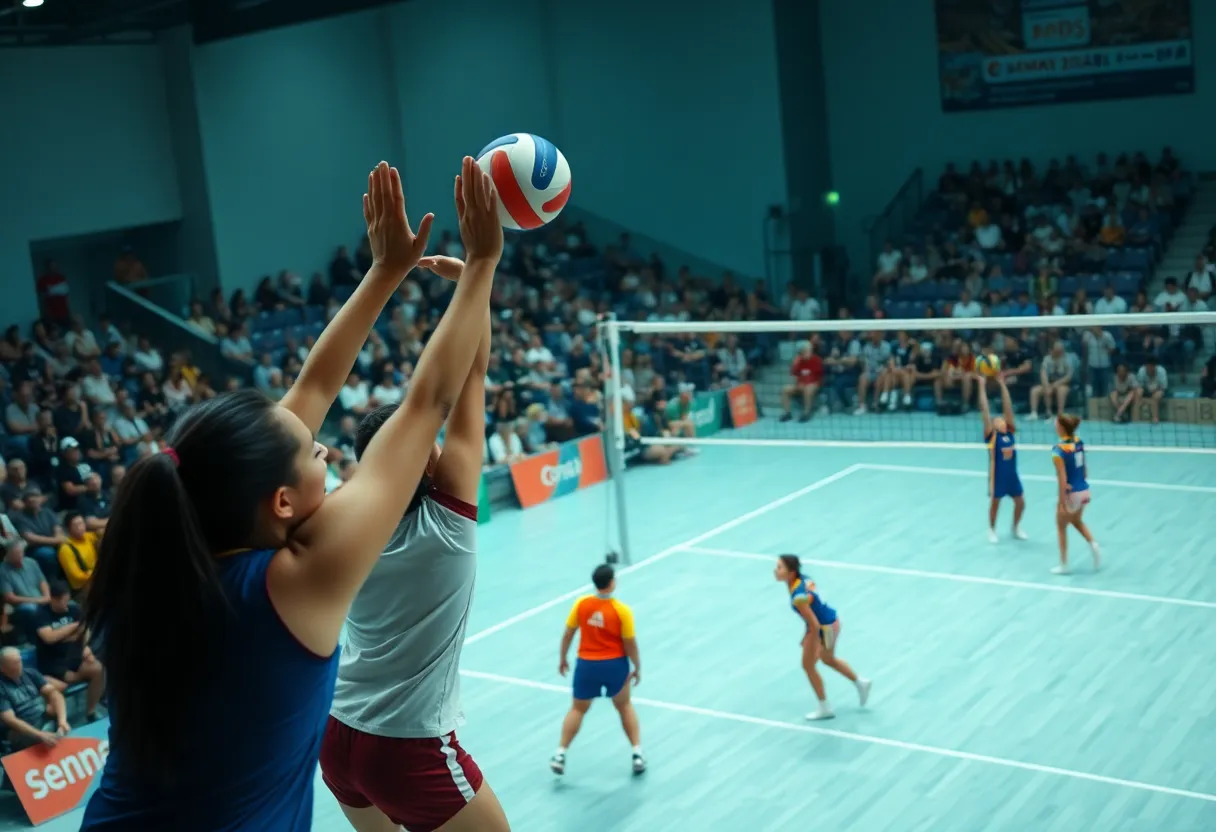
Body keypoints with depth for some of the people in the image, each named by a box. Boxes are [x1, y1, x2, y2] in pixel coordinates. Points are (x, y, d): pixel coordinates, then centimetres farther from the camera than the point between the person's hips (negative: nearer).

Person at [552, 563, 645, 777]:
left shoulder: (581, 604, -10)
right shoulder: (622, 610, -17)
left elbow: (568, 634, -1)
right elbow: (630, 644, -10)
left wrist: (562, 659, 13)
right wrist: (637, 668, 5)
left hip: (587, 664, 1)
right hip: (615, 665, -1)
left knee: (578, 709, 18)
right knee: (624, 706, 22)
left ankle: (560, 754, 12)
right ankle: (637, 753, 20)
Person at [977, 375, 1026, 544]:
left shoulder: (1009, 432, 3)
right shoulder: (991, 435, -9)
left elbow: (1008, 407, 1)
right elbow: (984, 411, -13)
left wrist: (1002, 384, -1)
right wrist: (981, 387, -15)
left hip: (1012, 474, 5)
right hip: (997, 475, -5)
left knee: (1020, 502, 11)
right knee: (995, 503, 8)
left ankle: (1016, 528, 33)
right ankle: (992, 530, 27)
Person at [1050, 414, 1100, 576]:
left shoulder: (1058, 450, -23)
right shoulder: (1079, 442, -1)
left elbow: (1062, 478, -23)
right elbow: (1085, 467, 10)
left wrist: (1062, 502, -18)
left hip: (1071, 493, -7)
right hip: (1084, 490, 7)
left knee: (1061, 527, 14)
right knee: (1077, 521, 31)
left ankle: (1064, 565, 21)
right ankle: (1094, 545, 12)